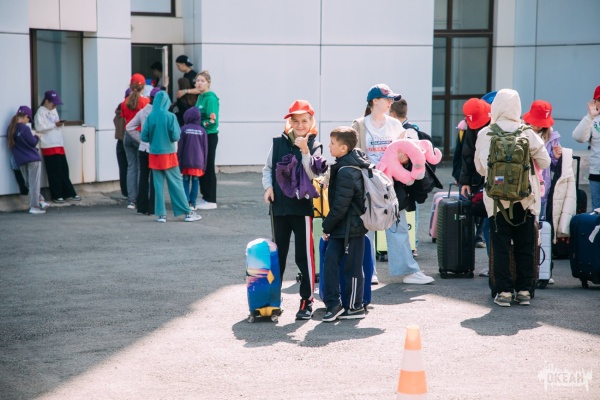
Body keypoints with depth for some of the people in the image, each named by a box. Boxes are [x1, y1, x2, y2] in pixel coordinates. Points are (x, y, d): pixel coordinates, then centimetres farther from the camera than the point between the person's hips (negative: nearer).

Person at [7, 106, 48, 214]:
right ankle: (35, 206, -3)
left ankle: (39, 201, 10)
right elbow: (32, 142, -10)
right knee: (34, 183, -2)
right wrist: (36, 137, 11)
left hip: (20, 160, 6)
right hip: (33, 159, -6)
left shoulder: (10, 129, 6)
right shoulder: (24, 128, -14)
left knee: (29, 183, 14)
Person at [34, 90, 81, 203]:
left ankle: (69, 193, 13)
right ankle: (57, 196, 4)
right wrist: (54, 124, -18)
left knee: (64, 170, 8)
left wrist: (60, 124, 2)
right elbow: (39, 127, -17)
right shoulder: (41, 112, -7)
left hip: (59, 145, 7)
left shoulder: (54, 110, 18)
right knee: (54, 172, -3)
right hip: (49, 147, -7)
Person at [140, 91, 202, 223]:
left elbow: (144, 137, -3)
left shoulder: (150, 117, -4)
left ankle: (161, 214, 6)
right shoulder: (170, 117, -11)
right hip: (168, 154, -2)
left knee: (158, 185, 7)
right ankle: (188, 213, 7)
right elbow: (175, 137, -12)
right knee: (176, 184, 3)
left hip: (154, 155, 2)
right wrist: (178, 129, 8)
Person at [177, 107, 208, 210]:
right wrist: (204, 163, 13)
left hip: (186, 161, -1)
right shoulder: (202, 130, -1)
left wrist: (179, 161, 5)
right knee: (195, 181, 7)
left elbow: (180, 147, -4)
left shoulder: (184, 129, -7)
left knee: (186, 181, 7)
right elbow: (205, 147, 4)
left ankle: (186, 202, 1)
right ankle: (192, 203, 6)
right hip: (198, 162, 1)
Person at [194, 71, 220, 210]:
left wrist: (200, 125, -13)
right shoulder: (200, 97, 12)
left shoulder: (210, 98, -14)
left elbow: (213, 120, -20)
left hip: (209, 136, -9)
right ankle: (205, 197, 23)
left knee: (208, 167, -3)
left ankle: (211, 200, 3)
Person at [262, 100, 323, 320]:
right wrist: (268, 187, -2)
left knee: (304, 255, -1)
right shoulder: (278, 142, 4)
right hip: (279, 205, 3)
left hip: (302, 206, -3)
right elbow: (267, 168, 14)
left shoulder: (314, 146, -4)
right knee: (277, 254, 13)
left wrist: (305, 151, -27)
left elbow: (313, 174, -17)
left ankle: (307, 301, 6)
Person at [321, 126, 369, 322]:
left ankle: (355, 307, 11)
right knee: (330, 261, 6)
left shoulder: (346, 172, -21)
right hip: (344, 226, 10)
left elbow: (340, 206, -20)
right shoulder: (358, 162, 9)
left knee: (352, 267, 1)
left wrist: (327, 226, -8)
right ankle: (333, 303, 8)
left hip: (350, 227, -10)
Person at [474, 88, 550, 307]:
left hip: (497, 198, -1)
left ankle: (504, 291, 4)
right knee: (524, 246, 10)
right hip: (525, 198, 1)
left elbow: (479, 168, 2)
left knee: (500, 246, 5)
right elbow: (545, 161, 1)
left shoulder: (484, 134, -4)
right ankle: (524, 290, 13)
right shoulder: (527, 132, -5)